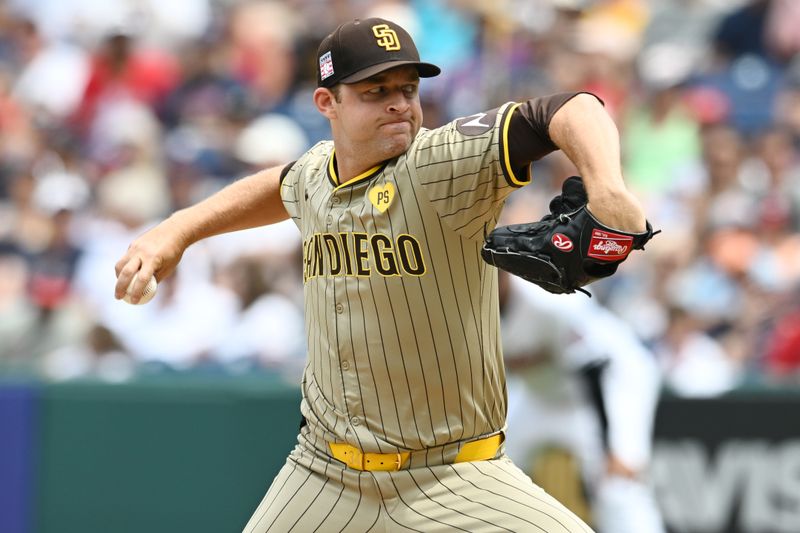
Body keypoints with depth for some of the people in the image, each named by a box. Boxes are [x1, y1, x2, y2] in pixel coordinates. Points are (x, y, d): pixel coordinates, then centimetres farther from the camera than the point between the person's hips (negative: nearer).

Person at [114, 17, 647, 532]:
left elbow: (571, 111, -28)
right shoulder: (317, 172, 4)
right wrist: (177, 231, 20)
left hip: (453, 481, -5)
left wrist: (606, 187, -48)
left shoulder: (443, 163, -15)